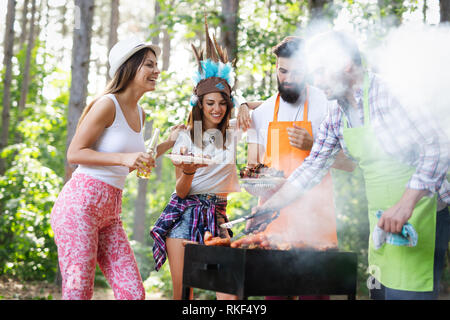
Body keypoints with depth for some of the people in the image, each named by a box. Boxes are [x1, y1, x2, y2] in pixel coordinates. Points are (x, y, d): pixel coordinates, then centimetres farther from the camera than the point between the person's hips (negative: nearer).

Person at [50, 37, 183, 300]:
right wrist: (124, 158, -21)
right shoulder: (108, 104, -9)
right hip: (81, 203, -8)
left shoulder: (140, 114, 16)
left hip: (110, 212, 8)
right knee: (78, 291, -5)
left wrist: (168, 144, 21)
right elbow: (74, 153, -11)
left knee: (134, 292, 1)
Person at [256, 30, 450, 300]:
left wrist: (404, 206, -31)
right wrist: (270, 206, 9)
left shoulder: (391, 93, -16)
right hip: (382, 218, 8)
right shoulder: (336, 114, 7)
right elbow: (313, 167, 15)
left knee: (404, 293, -9)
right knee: (380, 292, 13)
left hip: (419, 214, -7)